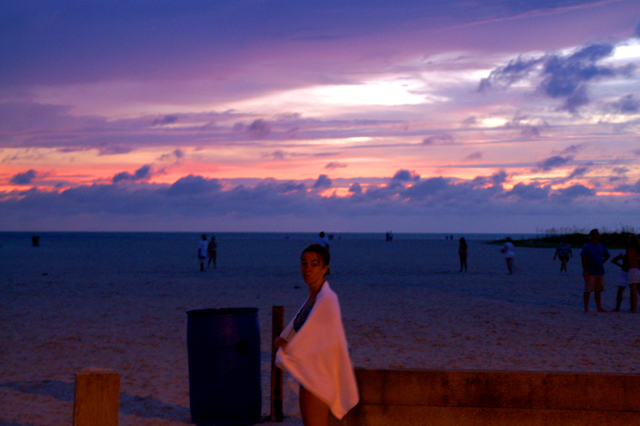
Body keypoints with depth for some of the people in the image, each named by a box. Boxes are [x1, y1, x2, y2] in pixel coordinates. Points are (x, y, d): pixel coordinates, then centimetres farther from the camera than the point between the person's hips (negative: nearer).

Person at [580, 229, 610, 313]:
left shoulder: (601, 246, 12)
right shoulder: (587, 246, -6)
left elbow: (607, 255, 28)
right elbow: (583, 259, -10)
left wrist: (601, 262, 13)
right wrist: (585, 271, -16)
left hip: (600, 272, 6)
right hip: (590, 273, -6)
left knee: (598, 290, 9)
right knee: (588, 290, -4)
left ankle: (599, 308, 13)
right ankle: (586, 308, 0)